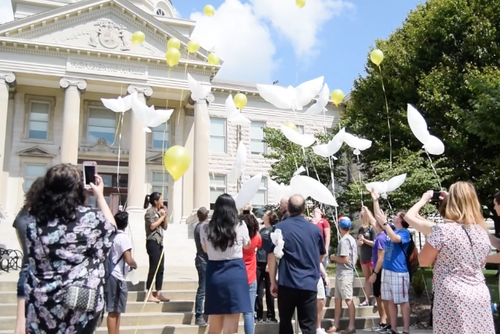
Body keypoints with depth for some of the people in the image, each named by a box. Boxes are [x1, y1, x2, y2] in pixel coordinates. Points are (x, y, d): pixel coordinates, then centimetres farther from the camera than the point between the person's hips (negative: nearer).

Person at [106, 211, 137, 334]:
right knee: (114, 310, -2)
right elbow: (129, 260, -22)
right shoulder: (124, 237, -14)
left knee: (115, 310, 15)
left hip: (112, 275, 8)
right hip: (117, 277, -8)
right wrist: (135, 265, -2)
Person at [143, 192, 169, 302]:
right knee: (153, 268, -9)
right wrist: (162, 217, -7)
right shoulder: (150, 211, -7)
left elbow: (165, 227, 19)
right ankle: (149, 295, -6)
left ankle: (158, 294, 13)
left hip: (159, 242, 9)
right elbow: (152, 226, -18)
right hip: (152, 242, -9)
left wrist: (165, 216, 4)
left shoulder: (159, 211, 18)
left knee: (160, 268, 8)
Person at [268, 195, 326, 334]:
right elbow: (321, 257, 17)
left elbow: (271, 256, -5)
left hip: (287, 283, -1)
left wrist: (273, 282, 2)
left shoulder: (279, 228, -4)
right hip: (310, 284, 1)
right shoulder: (315, 229, 4)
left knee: (285, 323, 15)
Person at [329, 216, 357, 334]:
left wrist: (334, 258, -8)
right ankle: (336, 324, 19)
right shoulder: (352, 239, 12)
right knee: (338, 299, 13)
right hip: (342, 274, 9)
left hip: (344, 274, -9)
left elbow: (345, 259, -22)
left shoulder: (343, 241, -17)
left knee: (348, 300, -2)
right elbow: (355, 257, 15)